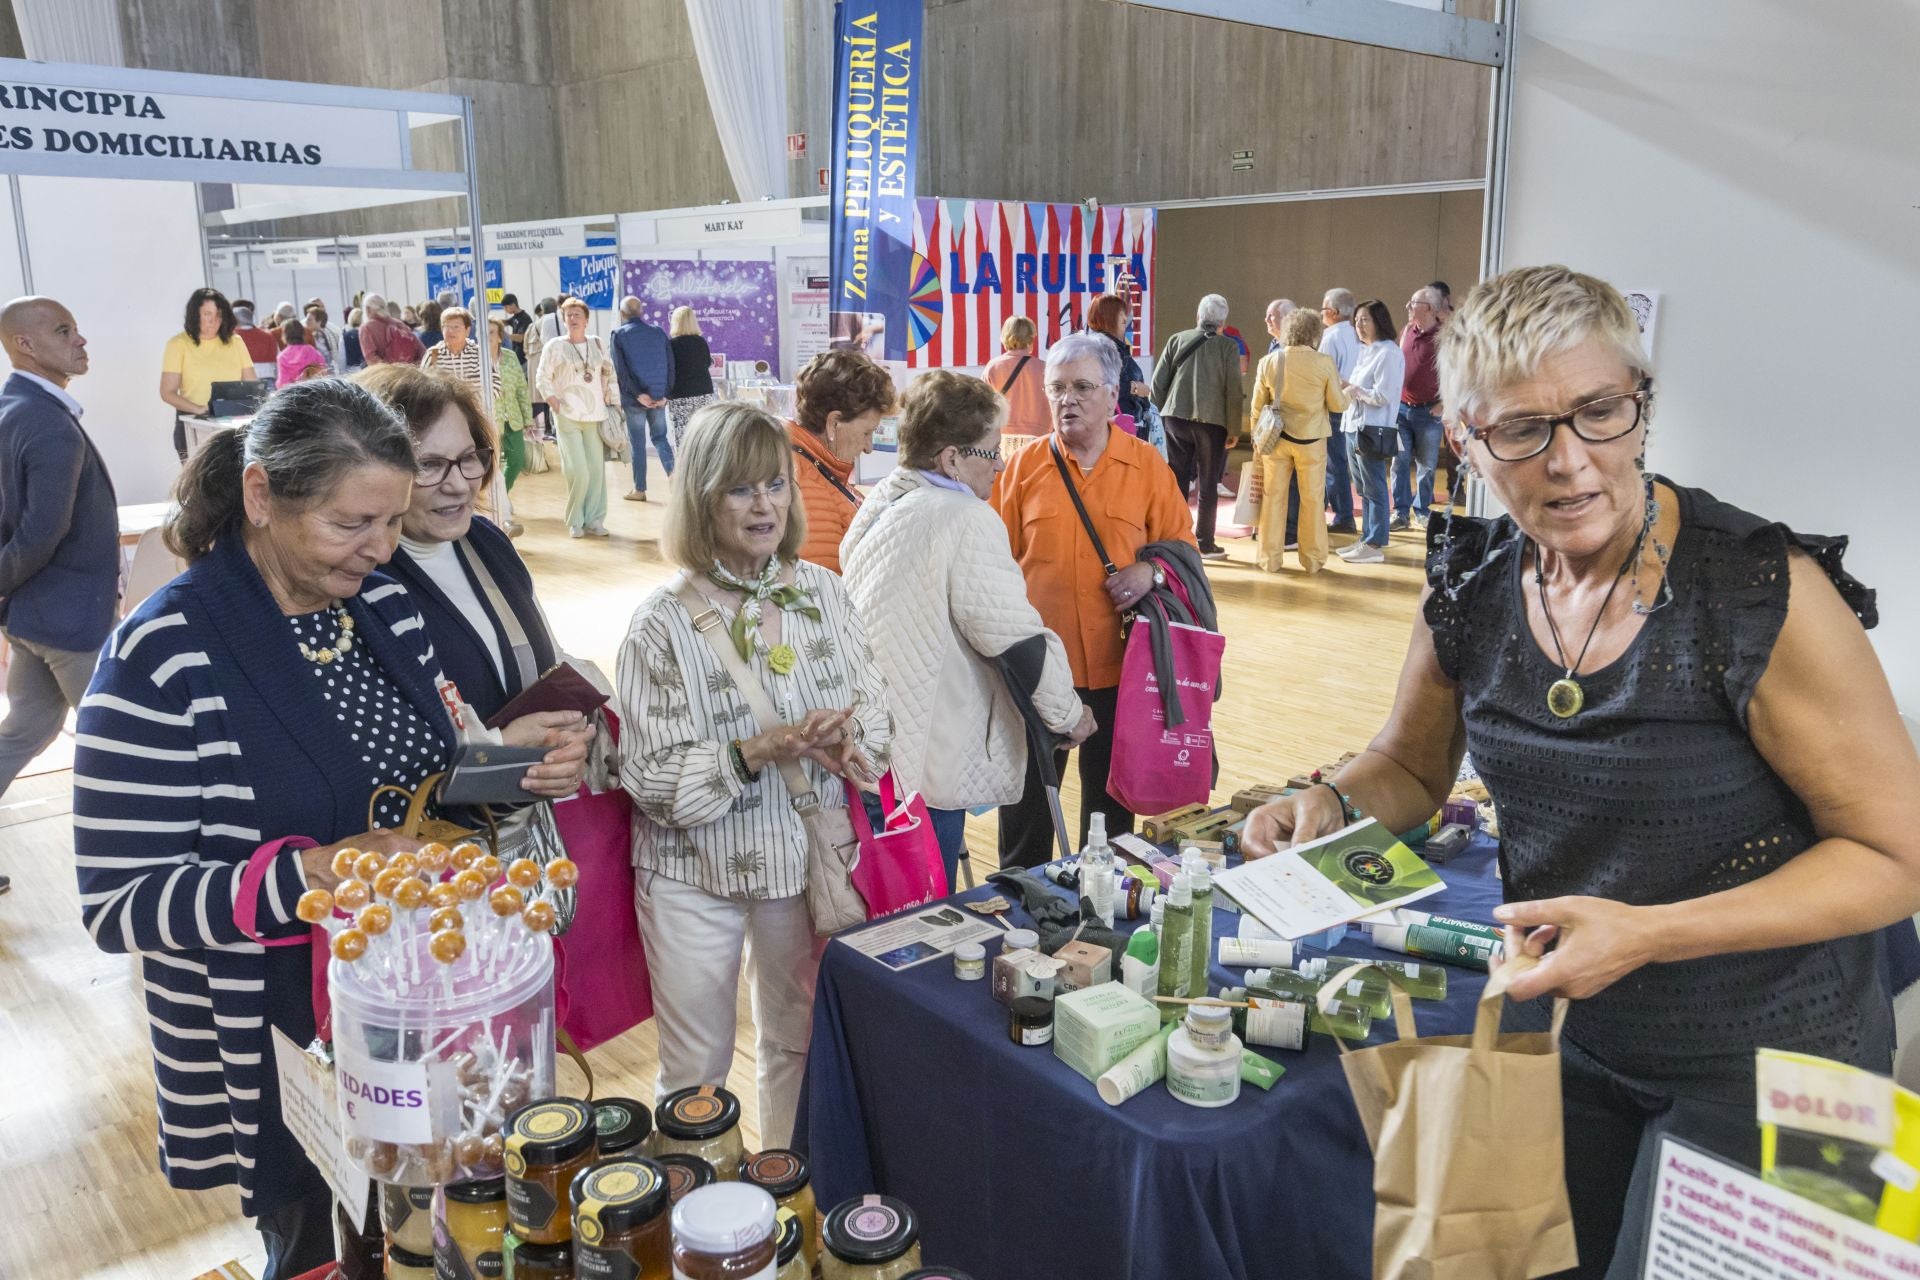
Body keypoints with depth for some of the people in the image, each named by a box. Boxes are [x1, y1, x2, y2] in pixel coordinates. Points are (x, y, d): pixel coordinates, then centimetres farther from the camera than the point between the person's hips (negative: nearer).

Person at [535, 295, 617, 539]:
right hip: (568, 417, -3)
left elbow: (609, 377, 15)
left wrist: (613, 404, 9)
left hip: (595, 416, 3)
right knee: (578, 471, -9)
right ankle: (575, 521, 5)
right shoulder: (554, 346, 1)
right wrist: (557, 406, -10)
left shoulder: (598, 344, 11)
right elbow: (543, 379, 1)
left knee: (597, 470, 2)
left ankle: (594, 520, 11)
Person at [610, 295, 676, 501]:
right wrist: (665, 394, -1)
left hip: (634, 399, -2)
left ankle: (639, 490, 13)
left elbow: (620, 369, -12)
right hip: (658, 397, 3)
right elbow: (670, 365, 0)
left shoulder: (619, 335, -5)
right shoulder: (659, 332, 4)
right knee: (659, 437, 16)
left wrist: (638, 394, -12)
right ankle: (672, 471, -7)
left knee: (638, 444, 6)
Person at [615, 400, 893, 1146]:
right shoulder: (664, 622, -15)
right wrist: (759, 754, -28)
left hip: (807, 859, 4)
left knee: (798, 1045, 22)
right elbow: (653, 778, -15)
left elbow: (877, 708, 3)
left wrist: (848, 738, -19)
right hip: (696, 872, -3)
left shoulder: (823, 593, -3)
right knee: (696, 1071, 13)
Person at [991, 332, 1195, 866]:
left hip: (1117, 664, 0)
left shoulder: (1147, 466, 0)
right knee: (1026, 797, 11)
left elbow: (1181, 542, 7)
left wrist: (1152, 570, -15)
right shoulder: (1023, 467, 0)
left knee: (1111, 801, 15)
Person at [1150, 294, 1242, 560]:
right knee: (1208, 485, 7)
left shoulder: (1177, 339, 5)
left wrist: (1163, 412, 15)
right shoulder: (1228, 346, -2)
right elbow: (1233, 390, -6)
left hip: (1176, 418, 2)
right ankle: (1205, 543, 10)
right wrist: (1233, 429, 1)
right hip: (1212, 420, -2)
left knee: (1177, 481, 10)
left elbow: (1158, 382, 3)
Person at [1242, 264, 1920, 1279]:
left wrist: (1648, 934, -28)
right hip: (1565, 1031, 5)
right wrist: (1332, 805, -15)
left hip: (1761, 1058, -4)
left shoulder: (1767, 596, -24)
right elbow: (1411, 766, 7)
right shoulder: (1470, 588, -9)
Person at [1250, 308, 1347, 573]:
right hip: (1311, 440, -2)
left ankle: (1270, 558, 14)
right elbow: (1337, 405, -3)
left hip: (1276, 437, 2)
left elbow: (1257, 405, 4)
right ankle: (1313, 560, 14)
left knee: (1273, 498, 10)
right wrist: (1348, 393, 19)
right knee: (1312, 500, 9)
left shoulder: (1269, 361, -2)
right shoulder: (1325, 363, -10)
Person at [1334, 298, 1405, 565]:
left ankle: (1375, 546, 2)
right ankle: (1366, 539, 21)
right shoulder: (1366, 351, 15)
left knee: (1374, 489, -3)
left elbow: (1382, 396, -18)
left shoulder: (1388, 353, -13)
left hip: (1373, 430, -9)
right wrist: (1348, 386, 2)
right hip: (1354, 426, 9)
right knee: (1364, 489, 14)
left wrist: (1354, 390, -10)